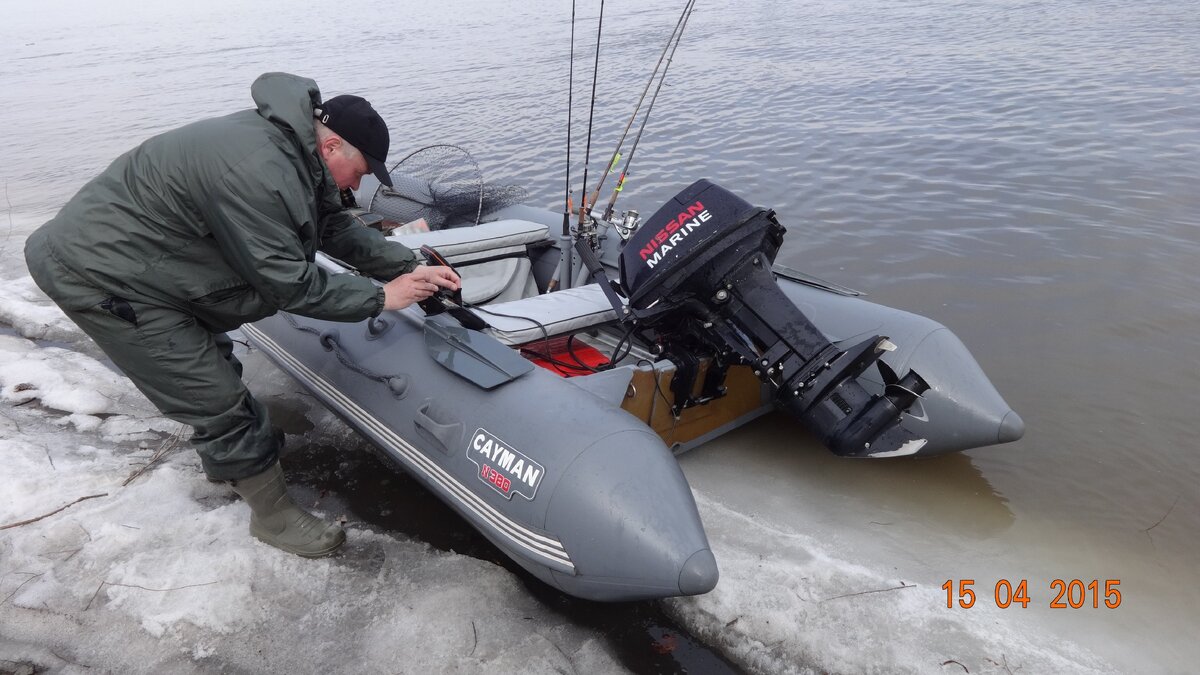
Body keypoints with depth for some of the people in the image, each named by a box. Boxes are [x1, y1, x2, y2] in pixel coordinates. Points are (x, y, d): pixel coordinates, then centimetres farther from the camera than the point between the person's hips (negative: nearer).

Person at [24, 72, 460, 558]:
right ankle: (274, 515, 10)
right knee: (216, 400, -6)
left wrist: (410, 267, -4)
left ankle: (226, 458, 50)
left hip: (132, 254, 10)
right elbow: (290, 284, -28)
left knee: (213, 368, 26)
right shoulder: (255, 171, -33)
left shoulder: (295, 146, -3)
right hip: (97, 273, -10)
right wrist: (380, 297, -19)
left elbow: (335, 226, 4)